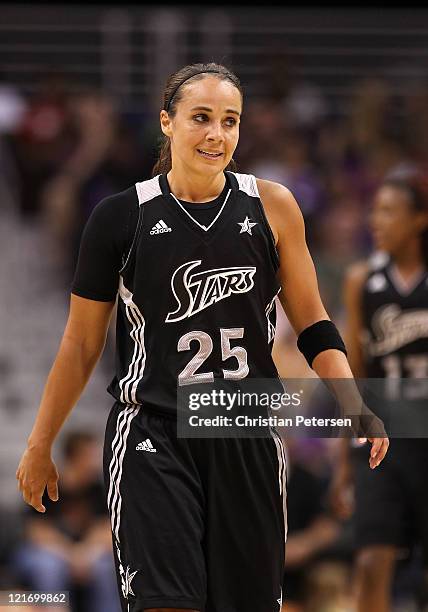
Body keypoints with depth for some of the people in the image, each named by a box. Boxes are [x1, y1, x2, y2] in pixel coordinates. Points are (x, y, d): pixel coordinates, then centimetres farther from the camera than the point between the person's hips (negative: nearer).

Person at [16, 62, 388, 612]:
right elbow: (81, 344, 8)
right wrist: (39, 448, 11)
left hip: (248, 438, 3)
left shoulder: (271, 207, 3)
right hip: (152, 434, -2)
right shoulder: (122, 216, -1)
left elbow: (312, 324, 10)